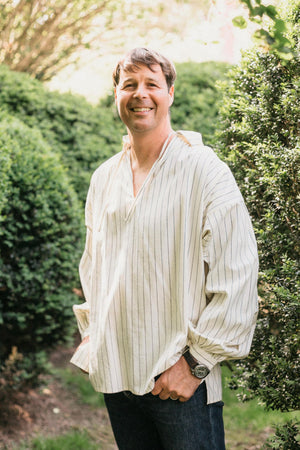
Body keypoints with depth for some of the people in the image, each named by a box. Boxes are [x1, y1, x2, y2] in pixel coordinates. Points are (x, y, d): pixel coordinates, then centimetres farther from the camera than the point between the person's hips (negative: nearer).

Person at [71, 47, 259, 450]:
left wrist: (196, 362, -13)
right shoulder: (103, 178, 8)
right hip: (114, 375, 5)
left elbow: (238, 281, -13)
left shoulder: (206, 172, -9)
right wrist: (91, 333, 13)